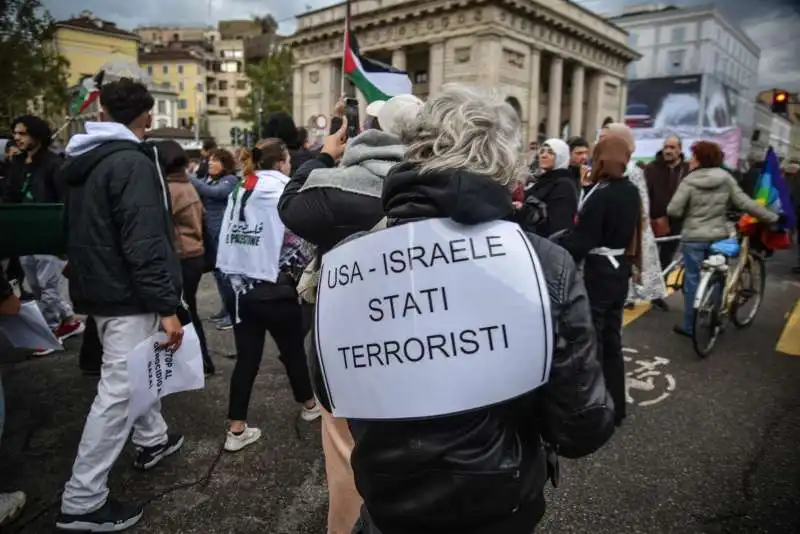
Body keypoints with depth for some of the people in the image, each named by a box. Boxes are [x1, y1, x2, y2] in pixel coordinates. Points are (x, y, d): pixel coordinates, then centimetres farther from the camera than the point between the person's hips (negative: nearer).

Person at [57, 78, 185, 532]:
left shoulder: (84, 160, 12)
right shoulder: (131, 162, -17)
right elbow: (145, 242, -25)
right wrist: (167, 305, -22)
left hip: (98, 289, 10)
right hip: (127, 295, -10)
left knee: (138, 370, 24)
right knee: (118, 391, -4)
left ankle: (153, 440, 41)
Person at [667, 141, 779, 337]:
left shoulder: (689, 181, -12)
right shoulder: (726, 179, -1)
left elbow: (673, 210, -14)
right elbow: (746, 203, -2)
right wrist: (773, 217, 8)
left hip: (694, 238, -4)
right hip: (719, 236, 4)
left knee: (692, 280, 3)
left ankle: (689, 326, 9)